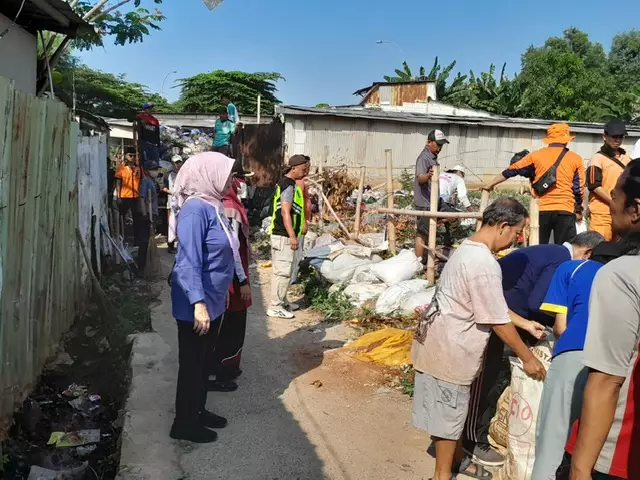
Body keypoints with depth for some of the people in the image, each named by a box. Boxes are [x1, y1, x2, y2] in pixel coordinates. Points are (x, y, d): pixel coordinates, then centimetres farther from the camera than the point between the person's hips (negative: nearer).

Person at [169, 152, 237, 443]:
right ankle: (184, 424, 21)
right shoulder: (196, 209, -21)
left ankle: (198, 411, 36)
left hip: (214, 301, 9)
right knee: (192, 363, 5)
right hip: (197, 304, -9)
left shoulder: (212, 206, 7)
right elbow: (189, 261, -25)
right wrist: (198, 302, -29)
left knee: (205, 361, 20)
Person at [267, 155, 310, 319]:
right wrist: (292, 236, -26)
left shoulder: (287, 183, 16)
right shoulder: (289, 185, -16)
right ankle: (275, 307, -1)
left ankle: (281, 302, 26)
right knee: (283, 271, -6)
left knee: (281, 270, 16)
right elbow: (285, 212, -23)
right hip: (284, 236, -10)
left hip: (281, 234, 10)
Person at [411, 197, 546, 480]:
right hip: (449, 348, -10)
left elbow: (490, 305, 16)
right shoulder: (484, 264, -26)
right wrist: (527, 357, -8)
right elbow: (498, 321, -20)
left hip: (445, 341, 10)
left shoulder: (468, 249, 6)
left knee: (454, 407, 24)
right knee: (450, 411, 8)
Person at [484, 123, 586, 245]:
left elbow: (512, 170, 9)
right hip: (565, 211, -1)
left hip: (541, 210, 1)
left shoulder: (536, 155, 6)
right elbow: (579, 188, 5)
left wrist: (491, 184, 21)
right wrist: (578, 210, 20)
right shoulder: (575, 159, 5)